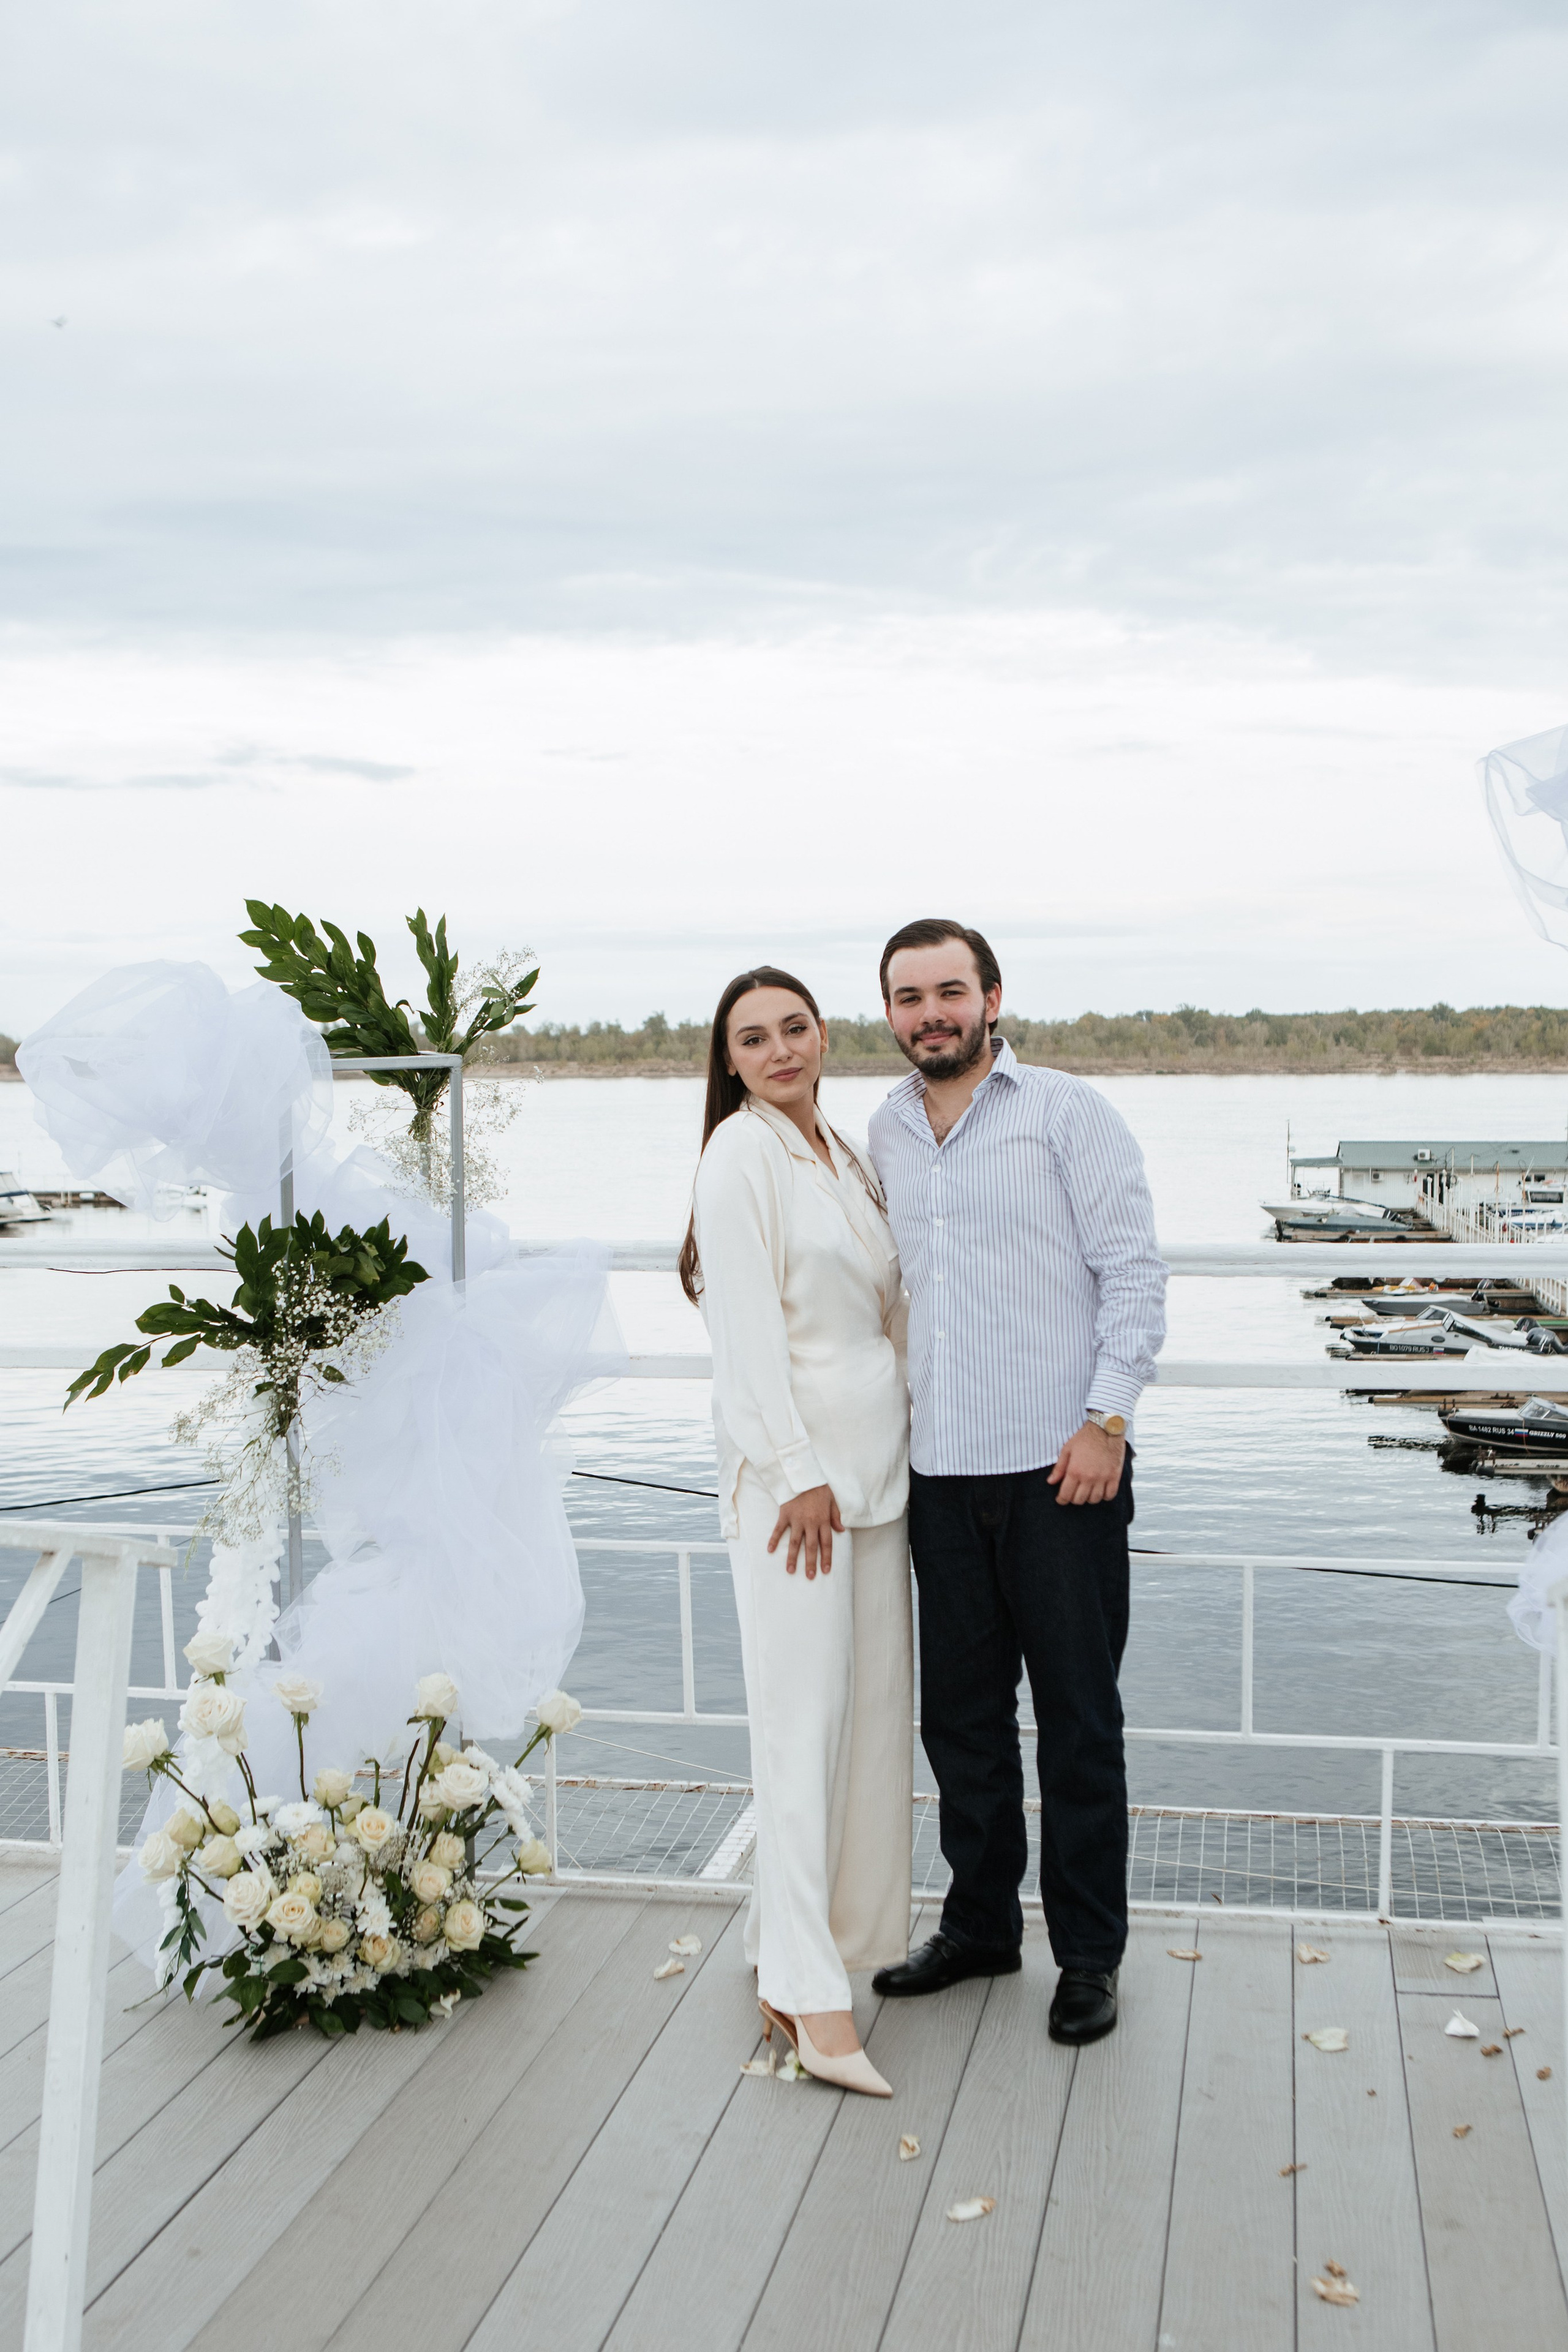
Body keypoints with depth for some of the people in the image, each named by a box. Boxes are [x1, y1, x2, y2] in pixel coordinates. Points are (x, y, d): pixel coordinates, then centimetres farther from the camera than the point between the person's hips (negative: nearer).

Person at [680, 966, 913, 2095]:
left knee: (874, 1707, 10)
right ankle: (810, 1994, -5)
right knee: (803, 1717, -8)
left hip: (876, 1459, 8)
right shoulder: (741, 1153, -8)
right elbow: (747, 1327, -13)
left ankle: (805, 1939, 22)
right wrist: (799, 1473, -17)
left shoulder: (846, 1156, 16)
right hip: (792, 1463, -8)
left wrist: (893, 1445, 14)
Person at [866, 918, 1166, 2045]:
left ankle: (1090, 1954, 17)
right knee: (960, 1712, 13)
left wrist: (1107, 1417, -13)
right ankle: (980, 1923, 29)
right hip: (939, 1472, 5)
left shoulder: (1068, 1111, -2)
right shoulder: (884, 1134, 12)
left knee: (1078, 1718, 4)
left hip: (1061, 1466, -5)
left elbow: (1134, 1271, -5)